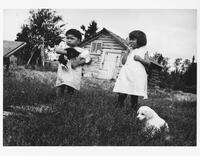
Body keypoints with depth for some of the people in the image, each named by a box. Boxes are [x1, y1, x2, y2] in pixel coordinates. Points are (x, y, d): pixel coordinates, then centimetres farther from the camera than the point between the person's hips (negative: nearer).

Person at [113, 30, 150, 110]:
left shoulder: (143, 51, 14)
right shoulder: (129, 51, 20)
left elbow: (148, 63, 6)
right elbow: (123, 61, 9)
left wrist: (140, 59, -10)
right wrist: (128, 51, 4)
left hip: (138, 75, -2)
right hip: (126, 74, 2)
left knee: (134, 94, -4)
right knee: (122, 93, -7)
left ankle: (134, 108, 6)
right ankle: (119, 106, 1)